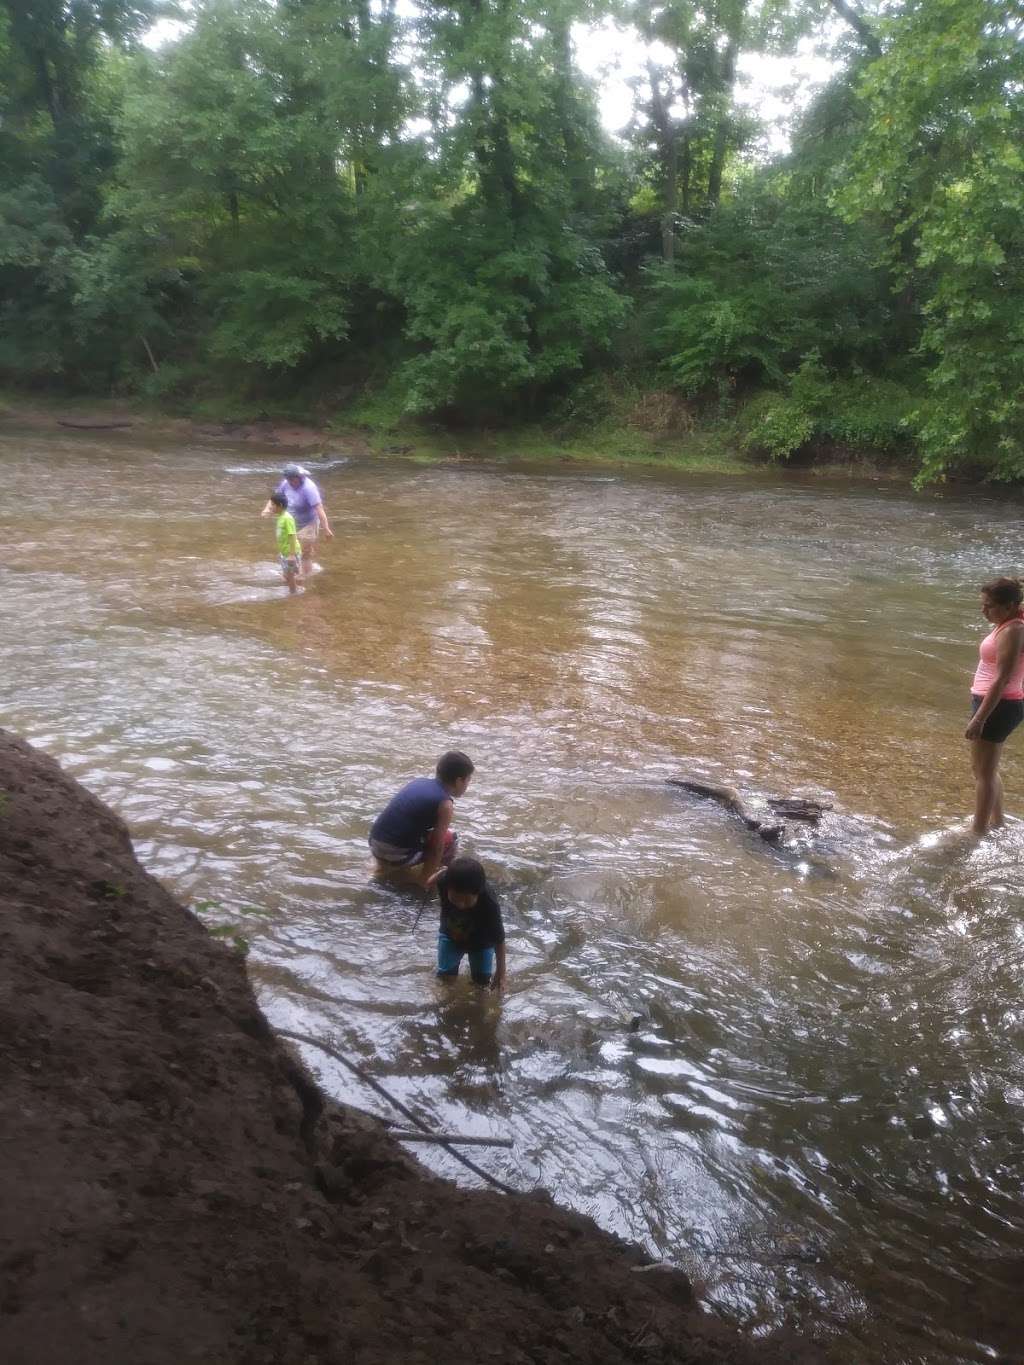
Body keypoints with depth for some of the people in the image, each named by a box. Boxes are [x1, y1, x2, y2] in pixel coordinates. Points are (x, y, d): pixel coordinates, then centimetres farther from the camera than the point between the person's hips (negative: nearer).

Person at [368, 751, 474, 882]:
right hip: (397, 854, -7)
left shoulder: (419, 782, 11)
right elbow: (437, 848, -9)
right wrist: (425, 880, -1)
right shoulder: (445, 804, -9)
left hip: (374, 844, 7)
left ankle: (385, 865, 28)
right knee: (449, 838, 8)